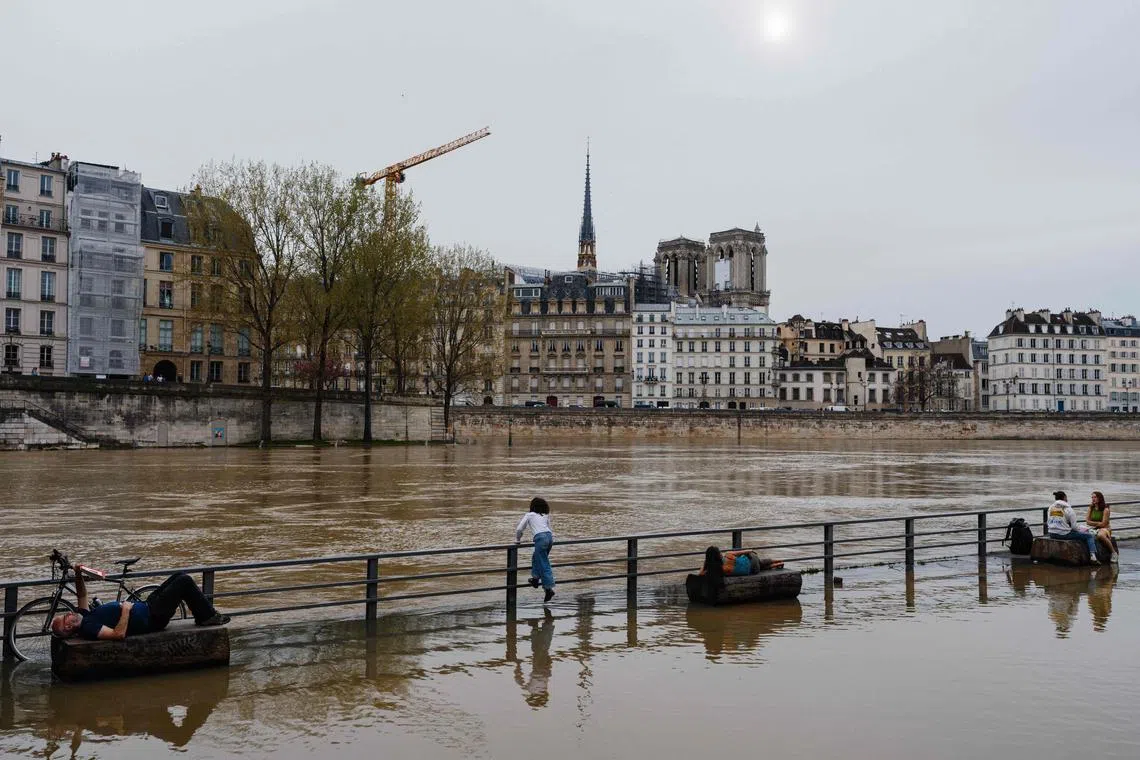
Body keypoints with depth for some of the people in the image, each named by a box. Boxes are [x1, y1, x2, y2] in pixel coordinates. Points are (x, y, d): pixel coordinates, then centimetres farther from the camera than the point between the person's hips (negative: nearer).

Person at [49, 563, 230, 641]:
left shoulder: (84, 616, 4)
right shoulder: (88, 628, -25)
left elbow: (82, 595, 21)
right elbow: (119, 634, -38)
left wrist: (78, 575, 5)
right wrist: (126, 609, -29)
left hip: (145, 607, 10)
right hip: (151, 618, -10)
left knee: (180, 576, 16)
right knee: (184, 582, -9)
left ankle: (204, 616, 25)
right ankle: (208, 616, 6)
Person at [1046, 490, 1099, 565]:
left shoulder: (1051, 508, 8)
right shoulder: (1067, 509, -8)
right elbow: (1074, 526, -8)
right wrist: (1084, 529, 10)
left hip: (1052, 535, 6)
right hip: (1064, 534, -6)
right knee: (1090, 536, 5)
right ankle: (1093, 556, -11)